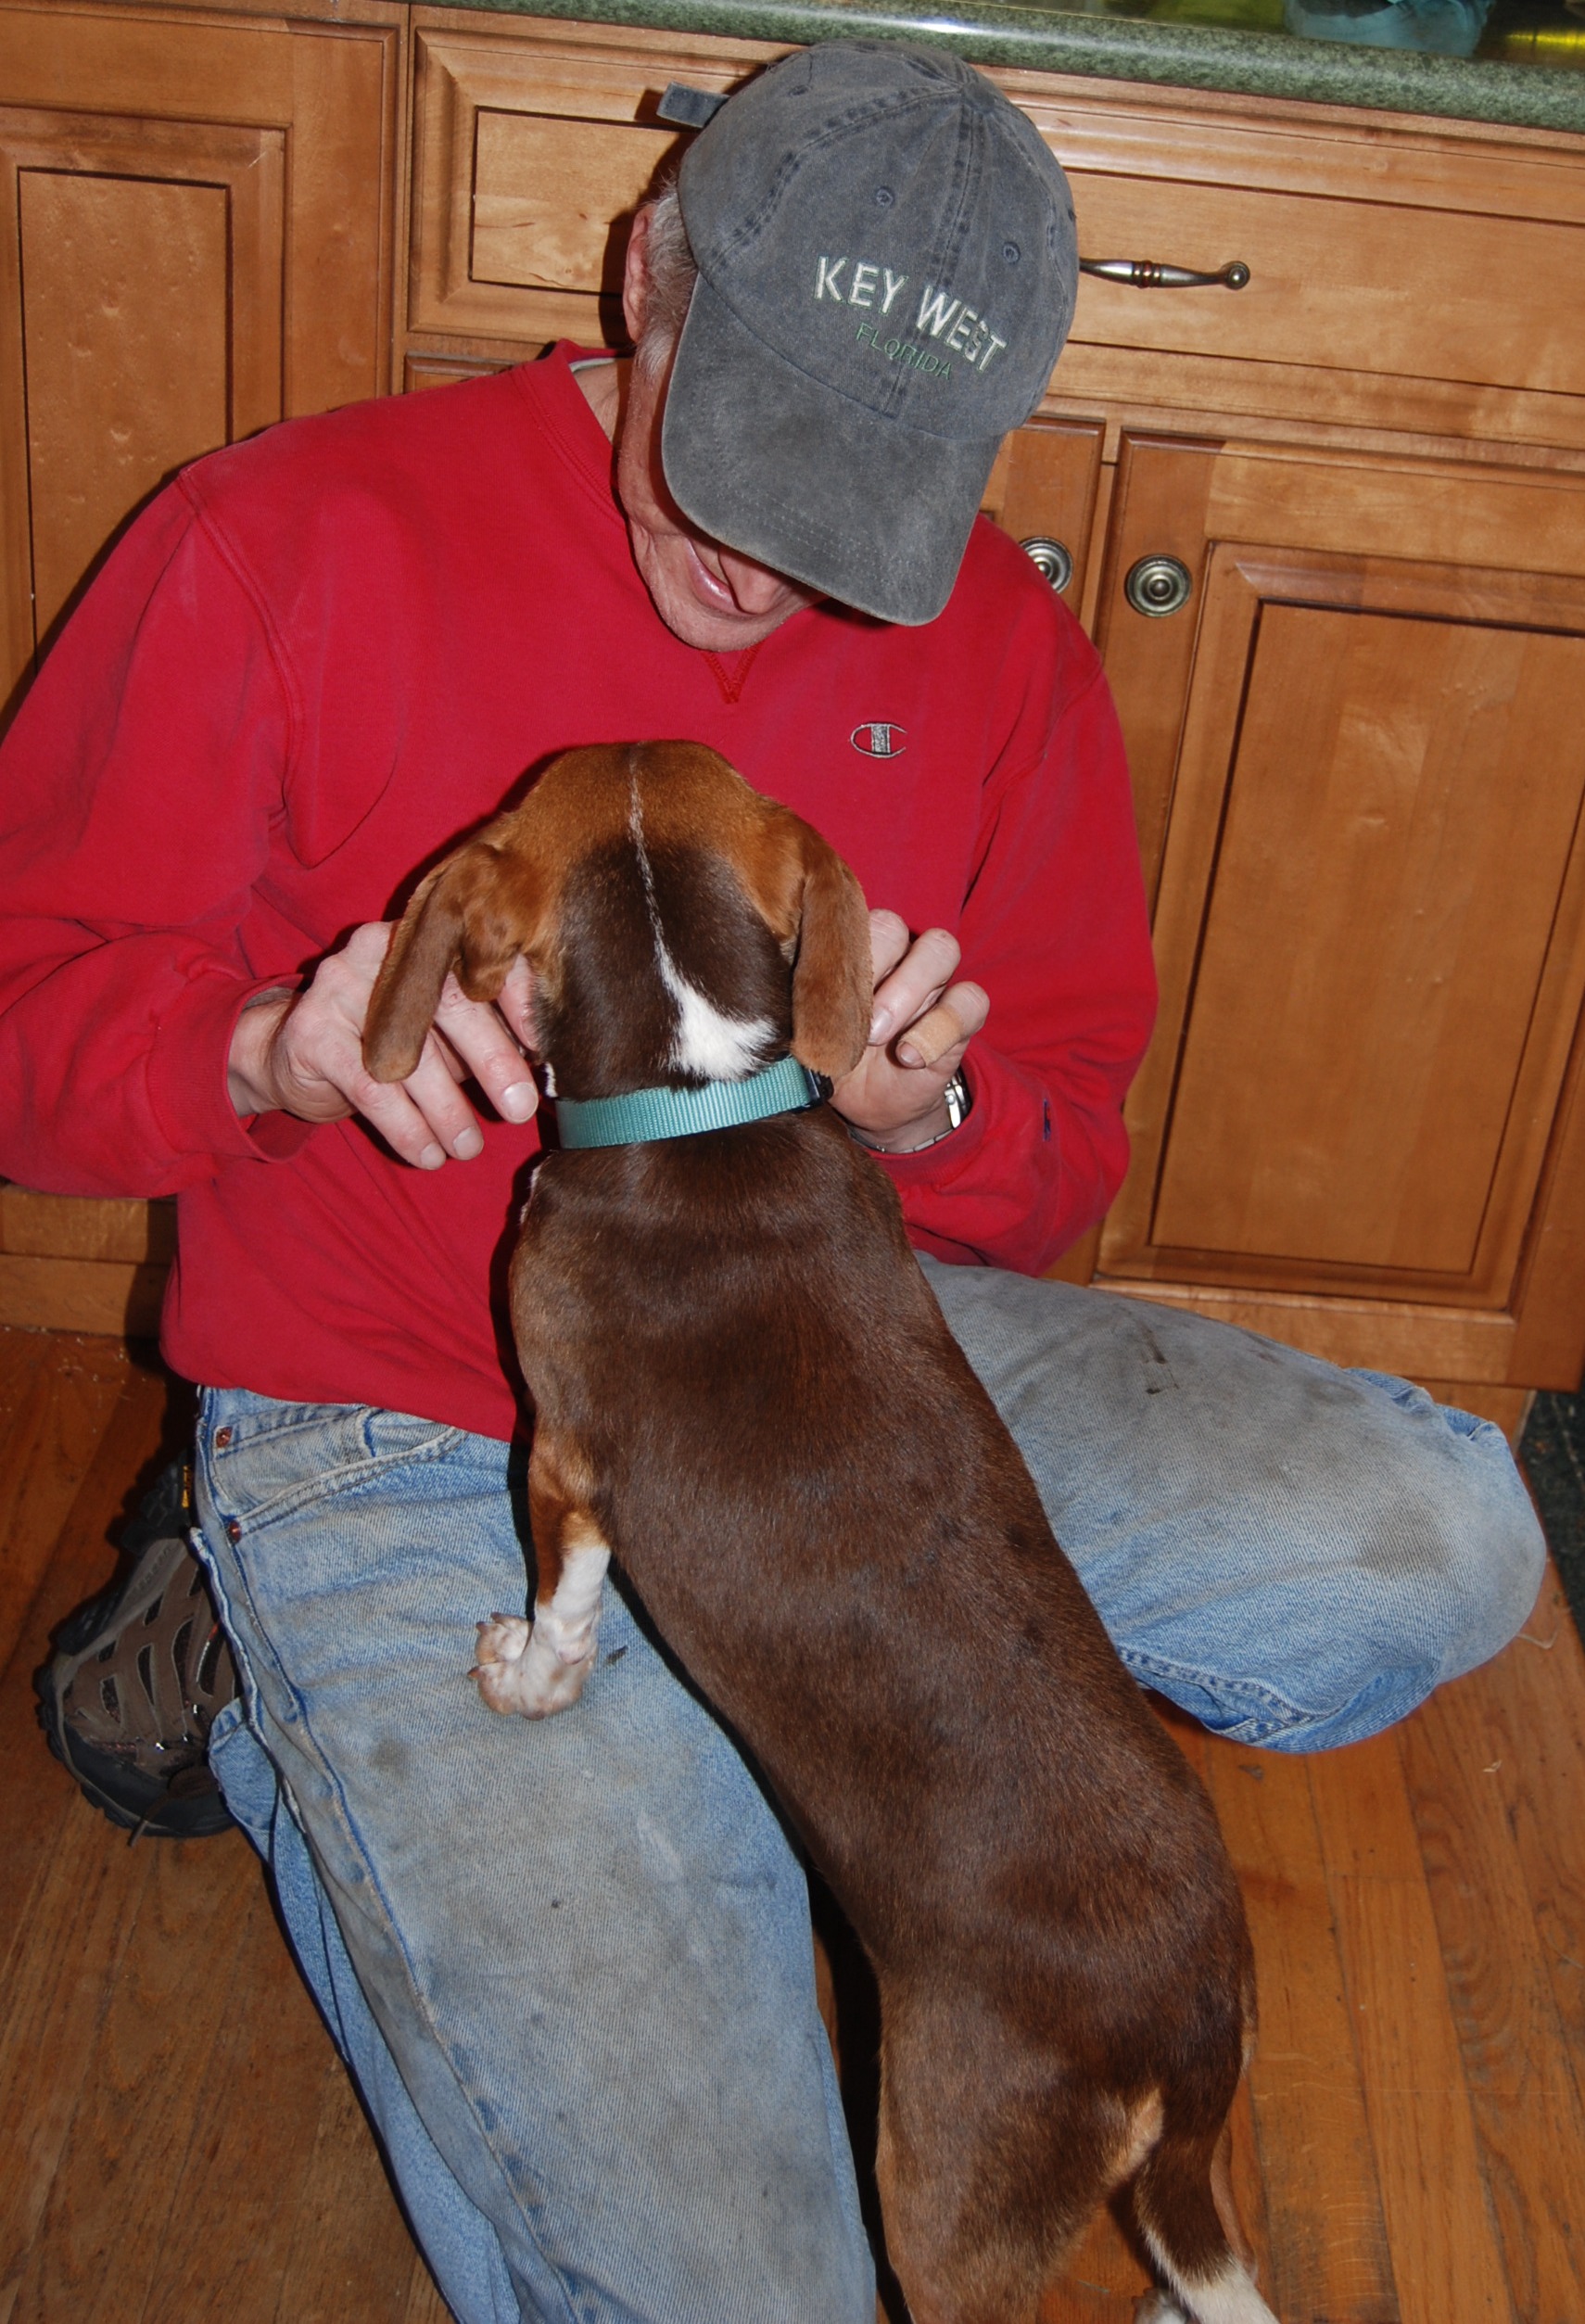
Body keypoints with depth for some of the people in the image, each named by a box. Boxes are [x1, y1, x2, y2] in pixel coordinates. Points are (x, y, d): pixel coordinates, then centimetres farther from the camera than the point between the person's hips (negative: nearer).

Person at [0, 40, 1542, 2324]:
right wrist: (279, 1051, -26)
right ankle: (338, 1775, 12)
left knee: (1442, 1539, -11)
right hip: (416, 1441, -5)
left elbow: (1060, 1156, 8)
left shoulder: (1001, 652, 3)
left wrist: (928, 1119, -16)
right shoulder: (293, 537, -8)